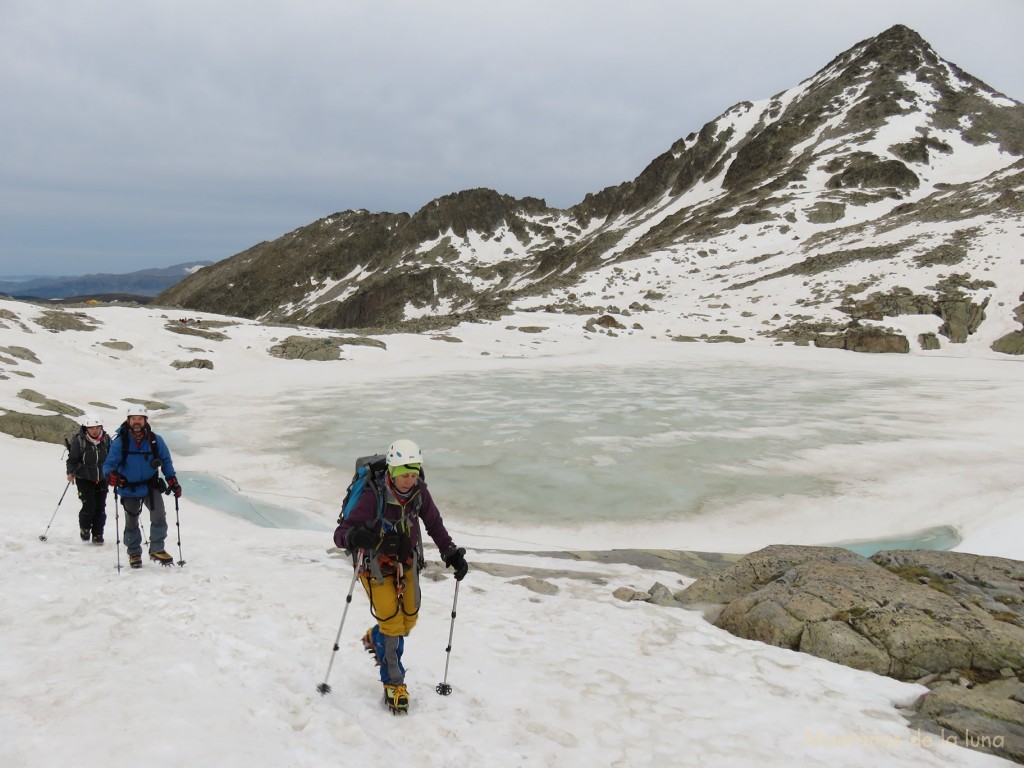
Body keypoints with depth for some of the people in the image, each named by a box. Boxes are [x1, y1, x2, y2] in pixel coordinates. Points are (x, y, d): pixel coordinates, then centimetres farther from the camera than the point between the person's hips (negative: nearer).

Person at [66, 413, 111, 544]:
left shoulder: (106, 439, -4)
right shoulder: (79, 440, -13)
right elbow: (72, 459, -6)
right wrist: (70, 472, -19)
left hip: (101, 479, 3)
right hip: (84, 479, -3)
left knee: (100, 508, 4)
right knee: (89, 506, -12)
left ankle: (97, 535, 18)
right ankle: (84, 528, 18)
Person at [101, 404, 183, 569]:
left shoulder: (155, 440, -8)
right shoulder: (120, 442, -14)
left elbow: (166, 461, 3)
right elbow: (109, 463, -14)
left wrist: (173, 480, -4)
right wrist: (111, 474, -37)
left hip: (151, 486, 1)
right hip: (129, 489, -1)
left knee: (159, 518, -11)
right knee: (131, 523, 14)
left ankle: (157, 550, 6)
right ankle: (134, 553, 32)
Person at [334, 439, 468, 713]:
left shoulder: (419, 492, -15)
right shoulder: (373, 497, -29)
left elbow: (435, 525, 0)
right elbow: (340, 534, -31)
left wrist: (452, 553, -10)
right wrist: (355, 537, -54)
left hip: (406, 564, 5)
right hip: (376, 567, -5)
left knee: (408, 621, 11)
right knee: (392, 623, -8)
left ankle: (375, 639, 44)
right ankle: (393, 683, 13)